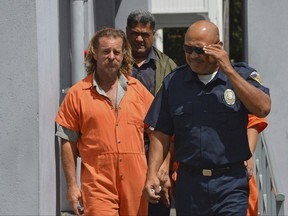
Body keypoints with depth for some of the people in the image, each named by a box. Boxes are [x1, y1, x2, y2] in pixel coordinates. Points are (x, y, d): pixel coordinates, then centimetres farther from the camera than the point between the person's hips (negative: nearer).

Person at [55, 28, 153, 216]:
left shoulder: (137, 89, 11)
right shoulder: (77, 94, 2)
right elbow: (68, 143, 3)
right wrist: (72, 185, 0)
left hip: (135, 185, 3)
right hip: (98, 185, -3)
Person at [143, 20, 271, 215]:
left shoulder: (241, 75, 3)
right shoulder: (173, 82, 8)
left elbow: (263, 108, -15)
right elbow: (160, 134, 9)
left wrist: (228, 71, -15)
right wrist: (152, 174, -3)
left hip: (231, 184, -3)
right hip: (189, 183, 3)